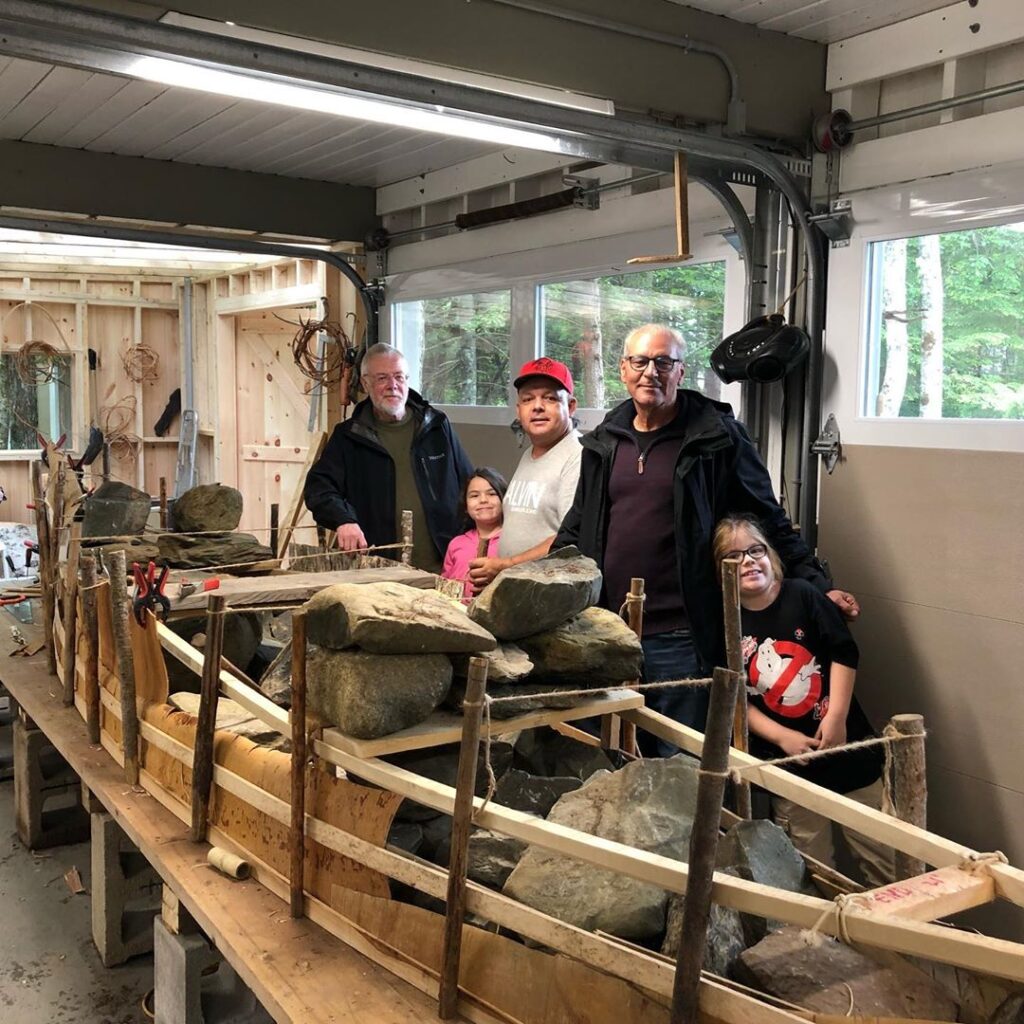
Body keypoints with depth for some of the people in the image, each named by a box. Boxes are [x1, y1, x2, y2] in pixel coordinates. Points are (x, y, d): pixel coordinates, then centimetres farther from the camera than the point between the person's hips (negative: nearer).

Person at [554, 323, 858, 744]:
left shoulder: (716, 437, -2)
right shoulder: (605, 440, 12)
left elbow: (769, 523, 3)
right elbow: (577, 528, 21)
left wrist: (819, 586, -3)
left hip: (681, 641, -4)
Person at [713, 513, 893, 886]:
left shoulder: (803, 596, -6)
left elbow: (844, 652, -7)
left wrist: (835, 717, -14)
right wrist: (783, 737, -11)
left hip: (842, 741, -1)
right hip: (786, 756, 1)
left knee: (879, 851, 8)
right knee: (812, 866, 9)